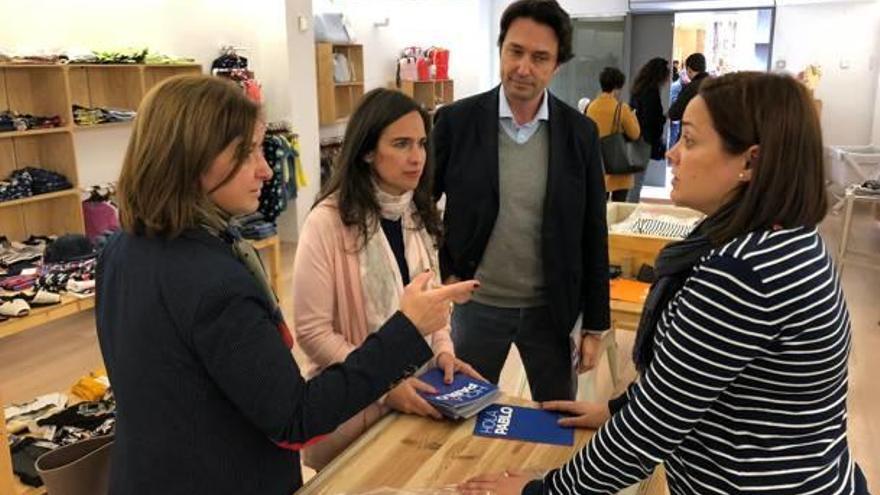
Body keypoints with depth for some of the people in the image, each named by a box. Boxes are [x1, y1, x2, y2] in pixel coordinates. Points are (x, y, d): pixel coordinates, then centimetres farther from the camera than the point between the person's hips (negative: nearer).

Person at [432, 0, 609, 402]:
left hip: (551, 308, 1)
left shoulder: (580, 132, -5)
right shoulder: (457, 121, -8)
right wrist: (443, 272, -4)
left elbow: (592, 237, -2)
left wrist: (595, 324, -1)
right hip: (475, 304, 0)